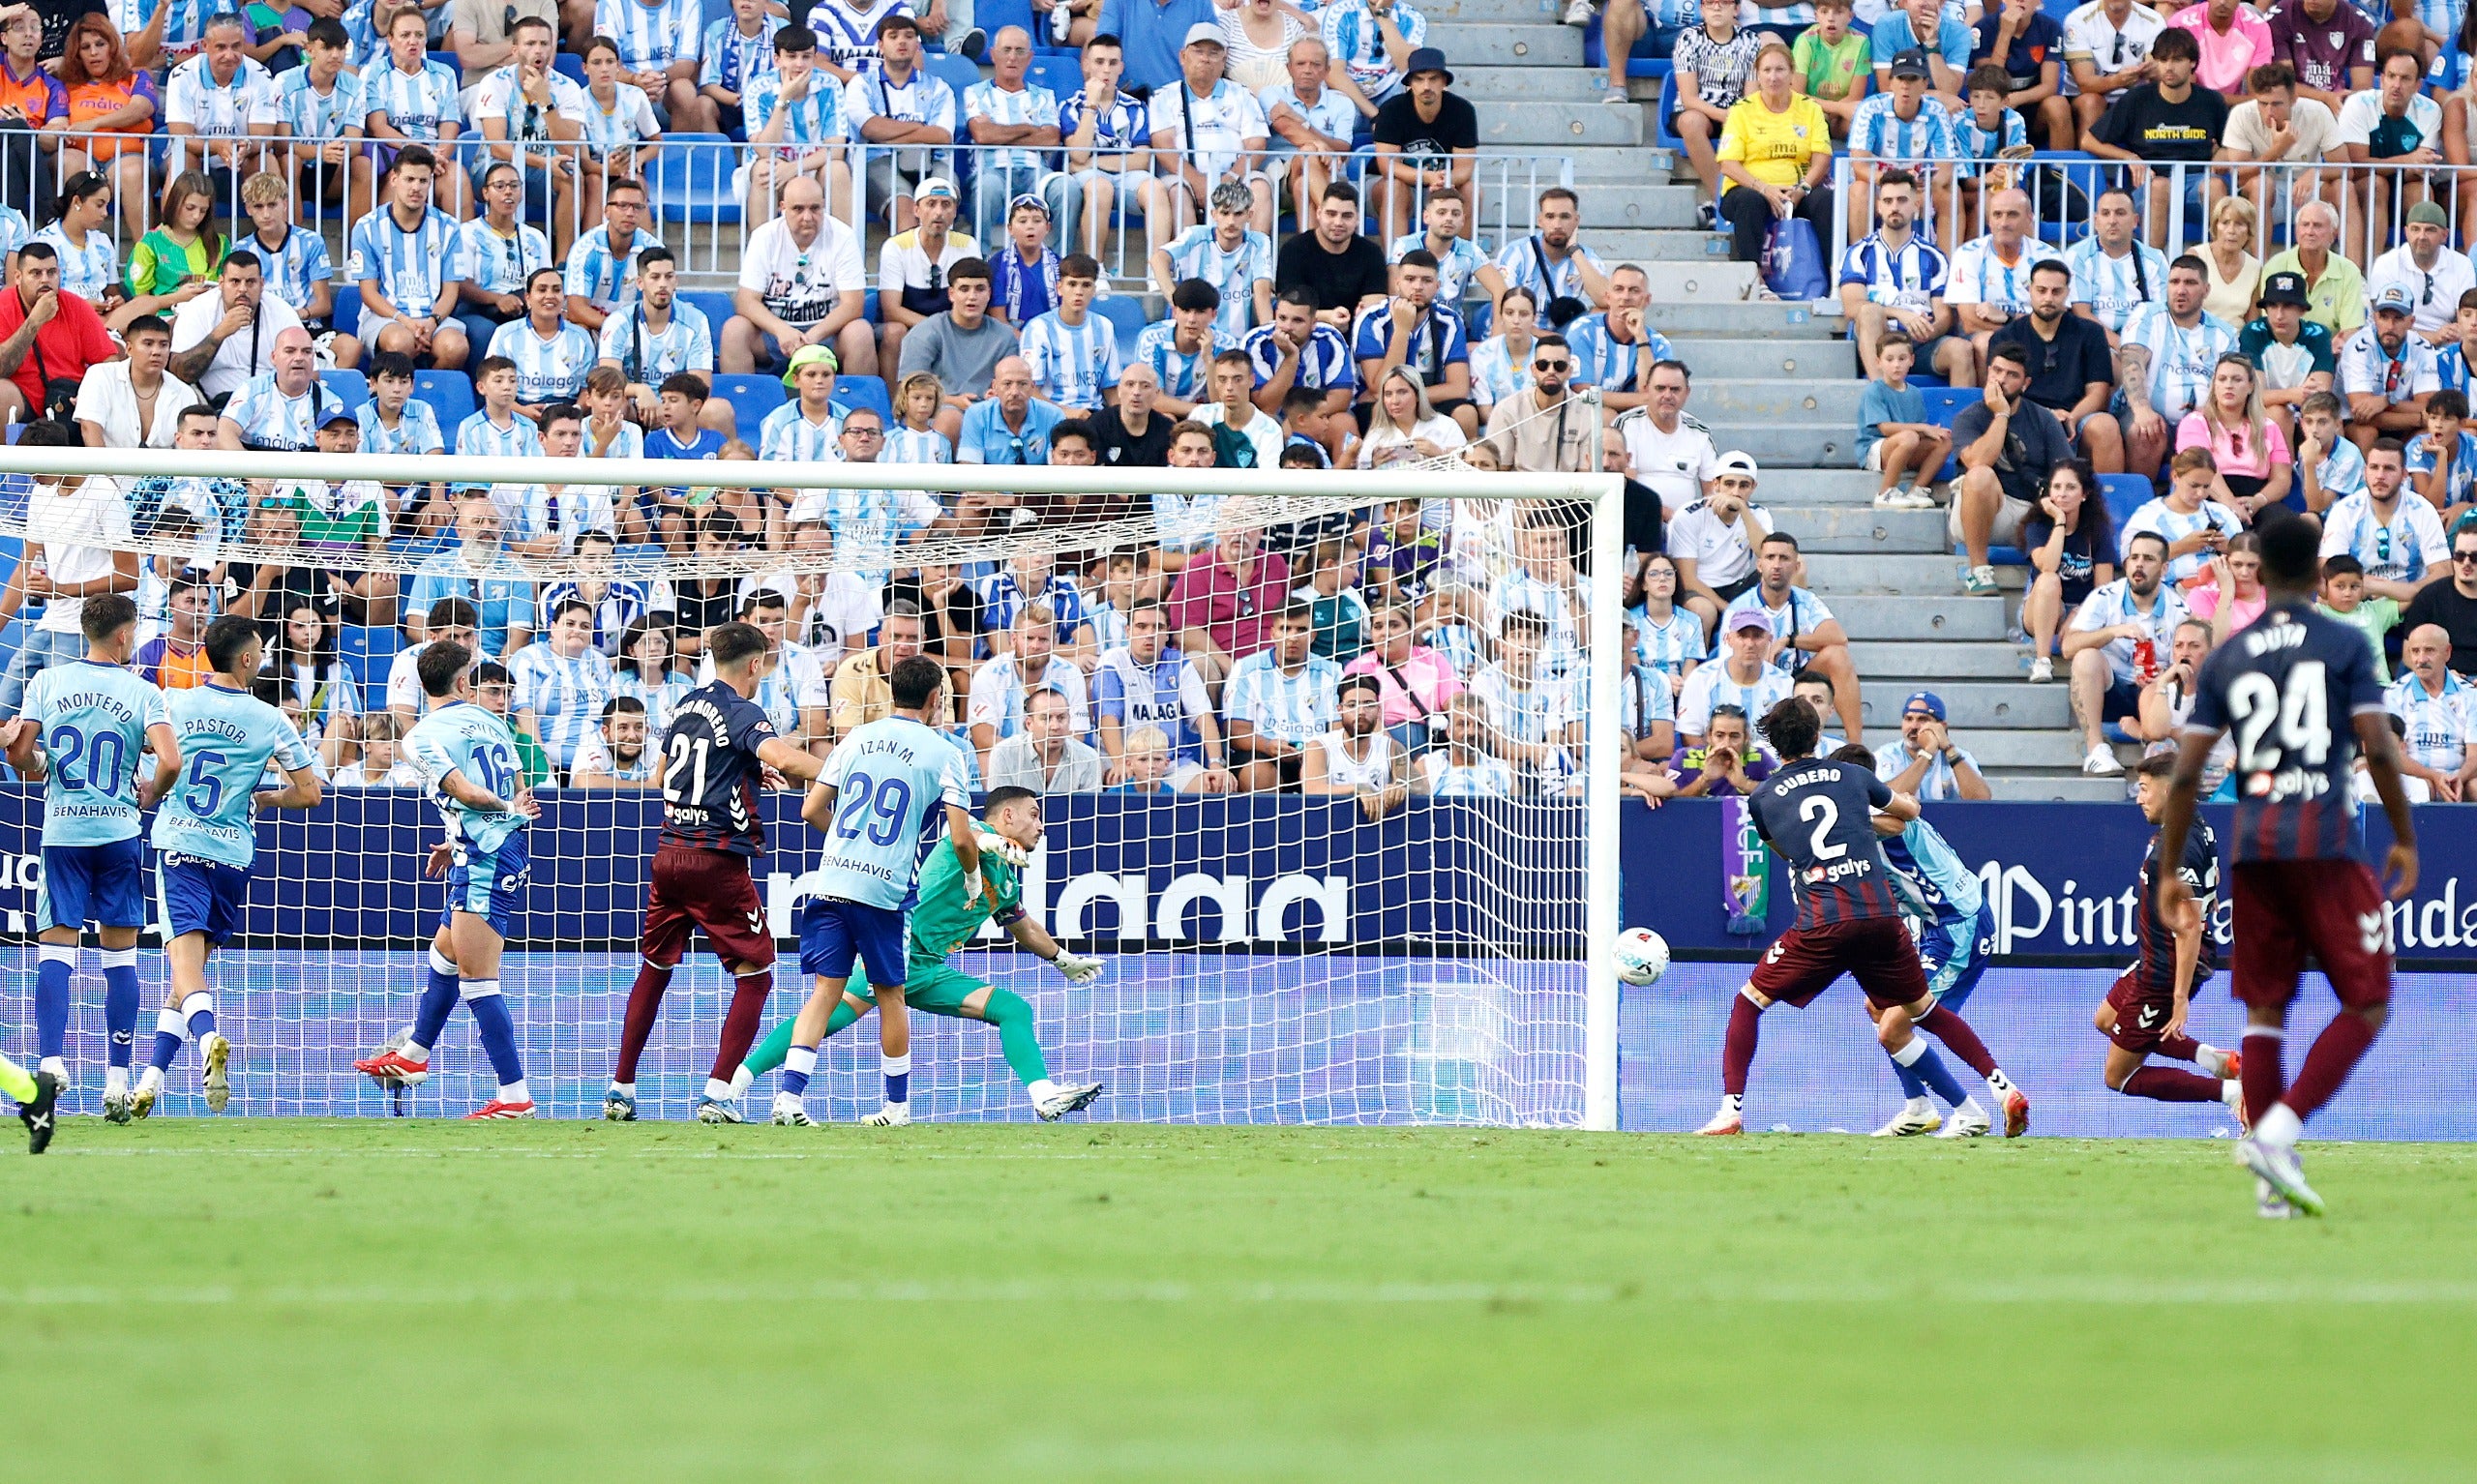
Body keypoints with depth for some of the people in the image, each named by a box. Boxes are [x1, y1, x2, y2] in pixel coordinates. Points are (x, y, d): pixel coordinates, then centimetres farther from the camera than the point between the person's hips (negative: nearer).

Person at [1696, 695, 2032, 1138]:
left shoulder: (1762, 798, 13)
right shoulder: (1852, 775, 16)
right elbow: (1911, 809, 34)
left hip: (1823, 923, -2)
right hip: (1882, 915, 2)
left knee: (1749, 1002, 13)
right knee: (1926, 1011, 19)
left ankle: (1731, 1110, 0)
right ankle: (2004, 1089, 11)